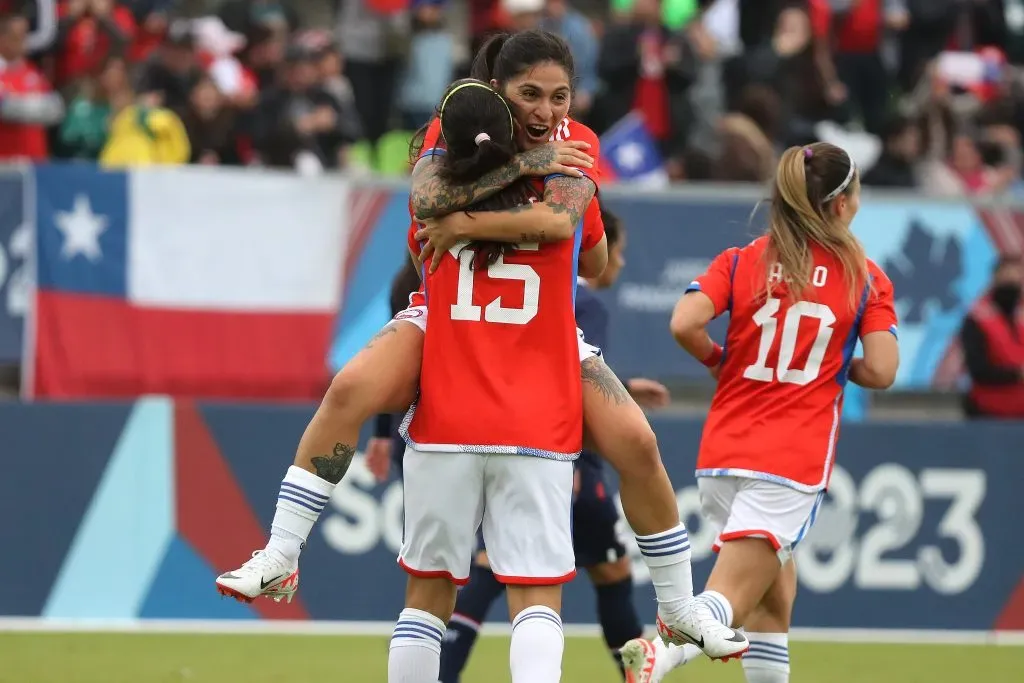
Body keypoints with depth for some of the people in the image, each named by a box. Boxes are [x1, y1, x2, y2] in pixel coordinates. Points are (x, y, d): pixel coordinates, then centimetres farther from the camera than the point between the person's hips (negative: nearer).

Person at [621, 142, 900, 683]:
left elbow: (684, 324, -10)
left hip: (723, 453, 4)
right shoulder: (865, 279, 1)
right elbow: (881, 371, -6)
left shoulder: (740, 262, 5)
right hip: (794, 460, -4)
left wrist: (719, 362, 9)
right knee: (731, 597, -12)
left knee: (772, 597, 21)